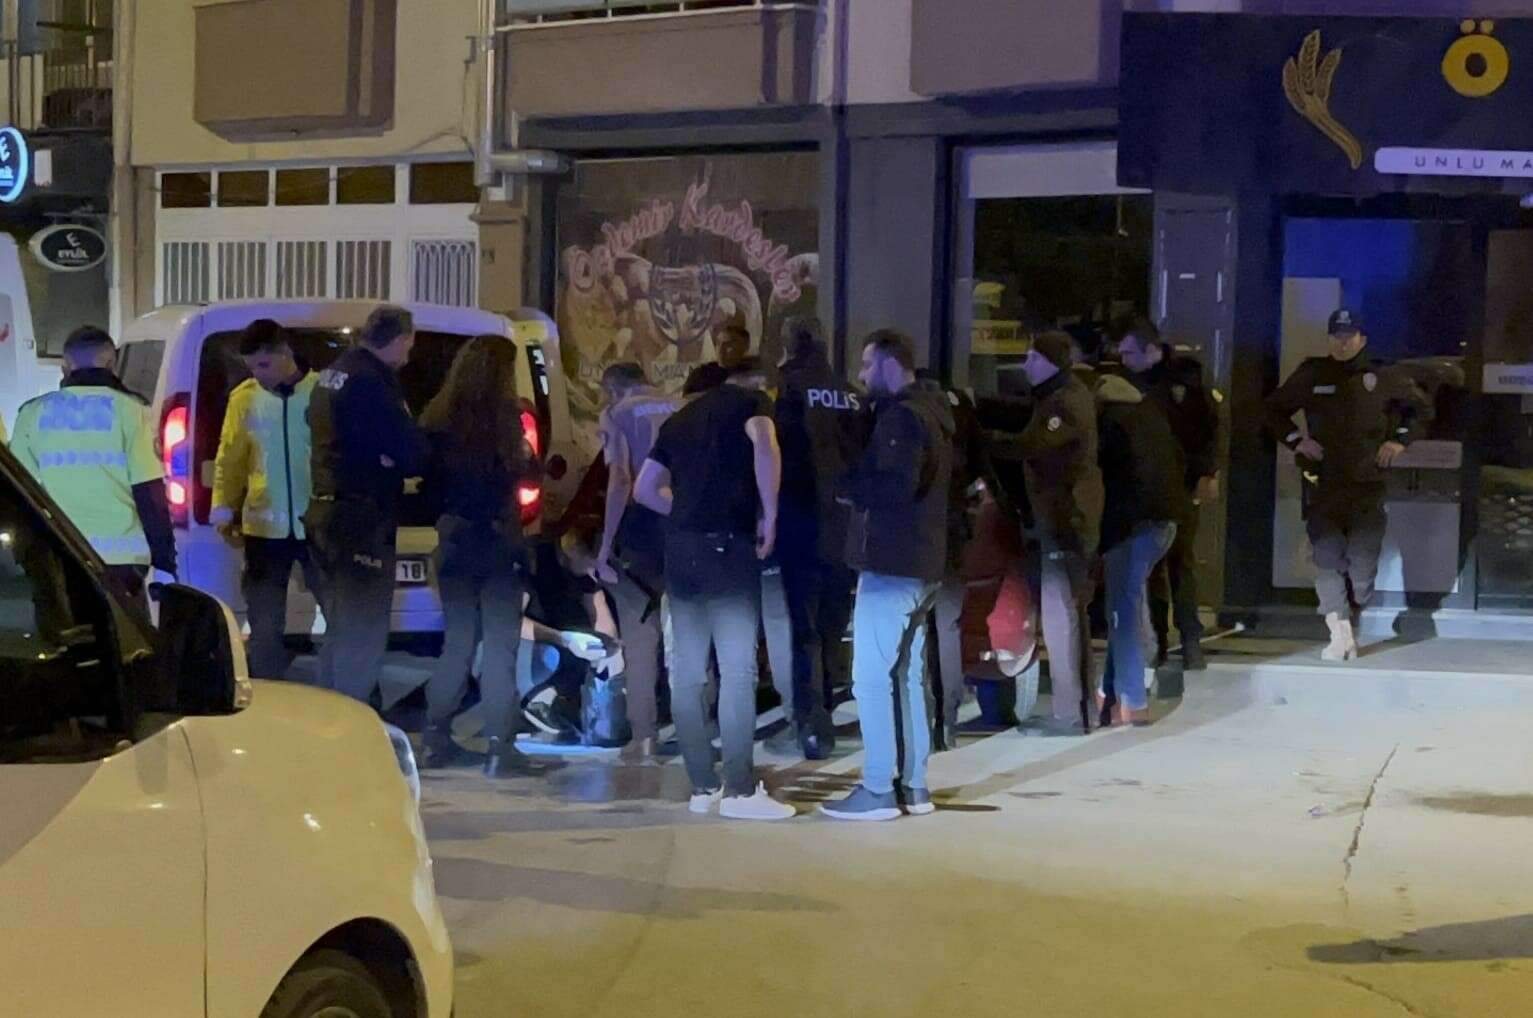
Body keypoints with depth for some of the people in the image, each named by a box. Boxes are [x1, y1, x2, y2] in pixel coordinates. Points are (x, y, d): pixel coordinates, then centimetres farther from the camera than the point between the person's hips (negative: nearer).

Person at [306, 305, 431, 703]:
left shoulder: (333, 374, 15)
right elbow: (412, 450, -20)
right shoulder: (371, 382, -17)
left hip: (327, 510, 10)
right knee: (364, 633, -4)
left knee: (342, 628, 19)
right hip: (362, 520, -10)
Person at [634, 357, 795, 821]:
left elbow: (645, 489, 22)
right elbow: (764, 447, -18)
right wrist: (769, 516, -11)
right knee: (738, 669, -5)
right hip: (726, 545, -7)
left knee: (688, 672, 7)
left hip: (681, 548, 7)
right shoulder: (752, 400, 4)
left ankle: (703, 786, 12)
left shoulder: (681, 418, 23)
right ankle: (739, 790, -6)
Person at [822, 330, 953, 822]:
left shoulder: (901, 415, -14)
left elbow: (898, 485, -27)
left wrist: (844, 482, -14)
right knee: (908, 675, 14)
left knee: (872, 676, -6)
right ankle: (914, 785, 19)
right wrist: (859, 481, 9)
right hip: (922, 564, 10)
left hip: (890, 564, -10)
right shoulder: (934, 410, 17)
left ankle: (878, 790, -5)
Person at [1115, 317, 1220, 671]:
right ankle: (1156, 639, 11)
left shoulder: (1186, 374, -5)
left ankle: (1191, 641, 6)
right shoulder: (1128, 380, 3)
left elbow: (1211, 424, -4)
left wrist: (1208, 473, -10)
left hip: (1183, 483, -3)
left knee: (1182, 559, 0)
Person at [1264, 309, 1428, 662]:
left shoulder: (1383, 376, 4)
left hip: (1368, 486, 0)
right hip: (1323, 484, 0)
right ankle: (1340, 634, -13)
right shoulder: (1312, 374, 4)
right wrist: (1296, 440, 2)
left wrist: (1400, 440, 5)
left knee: (1363, 564, 3)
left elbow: (1421, 408, 18)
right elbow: (1275, 410, 16)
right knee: (1328, 560, -11)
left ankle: (1350, 626, 20)